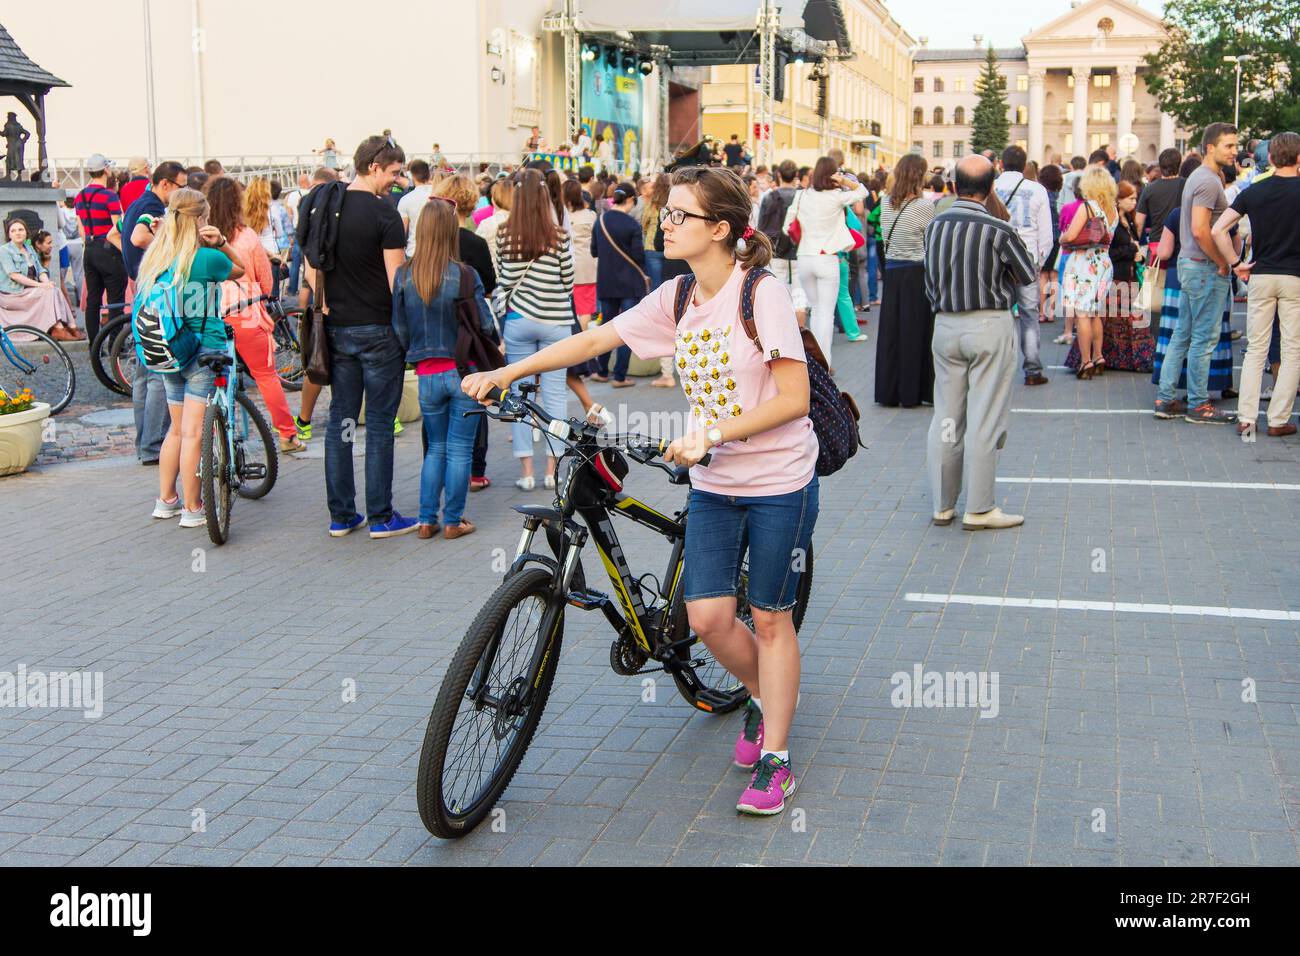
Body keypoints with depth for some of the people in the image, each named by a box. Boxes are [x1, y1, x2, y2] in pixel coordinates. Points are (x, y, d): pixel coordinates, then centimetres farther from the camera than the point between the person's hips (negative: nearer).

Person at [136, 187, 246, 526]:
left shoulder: (154, 258, 3)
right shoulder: (207, 258, -12)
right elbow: (240, 269, 7)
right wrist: (221, 243, -4)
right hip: (204, 350, -6)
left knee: (176, 429, 19)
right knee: (193, 433, -3)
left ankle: (166, 500, 26)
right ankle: (192, 509, 3)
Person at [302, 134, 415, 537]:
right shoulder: (384, 213, -13)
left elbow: (311, 268, 9)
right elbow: (396, 278, -13)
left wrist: (326, 306, 11)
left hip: (337, 328, 6)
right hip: (378, 329, -6)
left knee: (339, 420, 9)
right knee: (380, 423, 1)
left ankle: (341, 515, 14)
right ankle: (381, 516, 5)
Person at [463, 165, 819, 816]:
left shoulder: (763, 297, -16)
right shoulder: (676, 299, 2)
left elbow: (794, 398, -19)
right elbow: (594, 340, 5)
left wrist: (710, 434, -24)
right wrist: (505, 373, 0)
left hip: (778, 484, -5)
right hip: (713, 484, 5)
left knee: (770, 617, 5)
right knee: (707, 618, 0)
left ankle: (773, 757, 19)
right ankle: (764, 694, 32)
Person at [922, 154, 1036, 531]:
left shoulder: (934, 226, 0)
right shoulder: (998, 230, -14)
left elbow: (930, 282, 8)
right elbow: (1028, 274, 0)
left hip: (945, 326, 5)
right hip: (991, 326, -5)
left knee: (945, 417, 11)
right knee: (985, 420, 1)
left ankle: (942, 504, 18)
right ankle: (979, 508, 5)